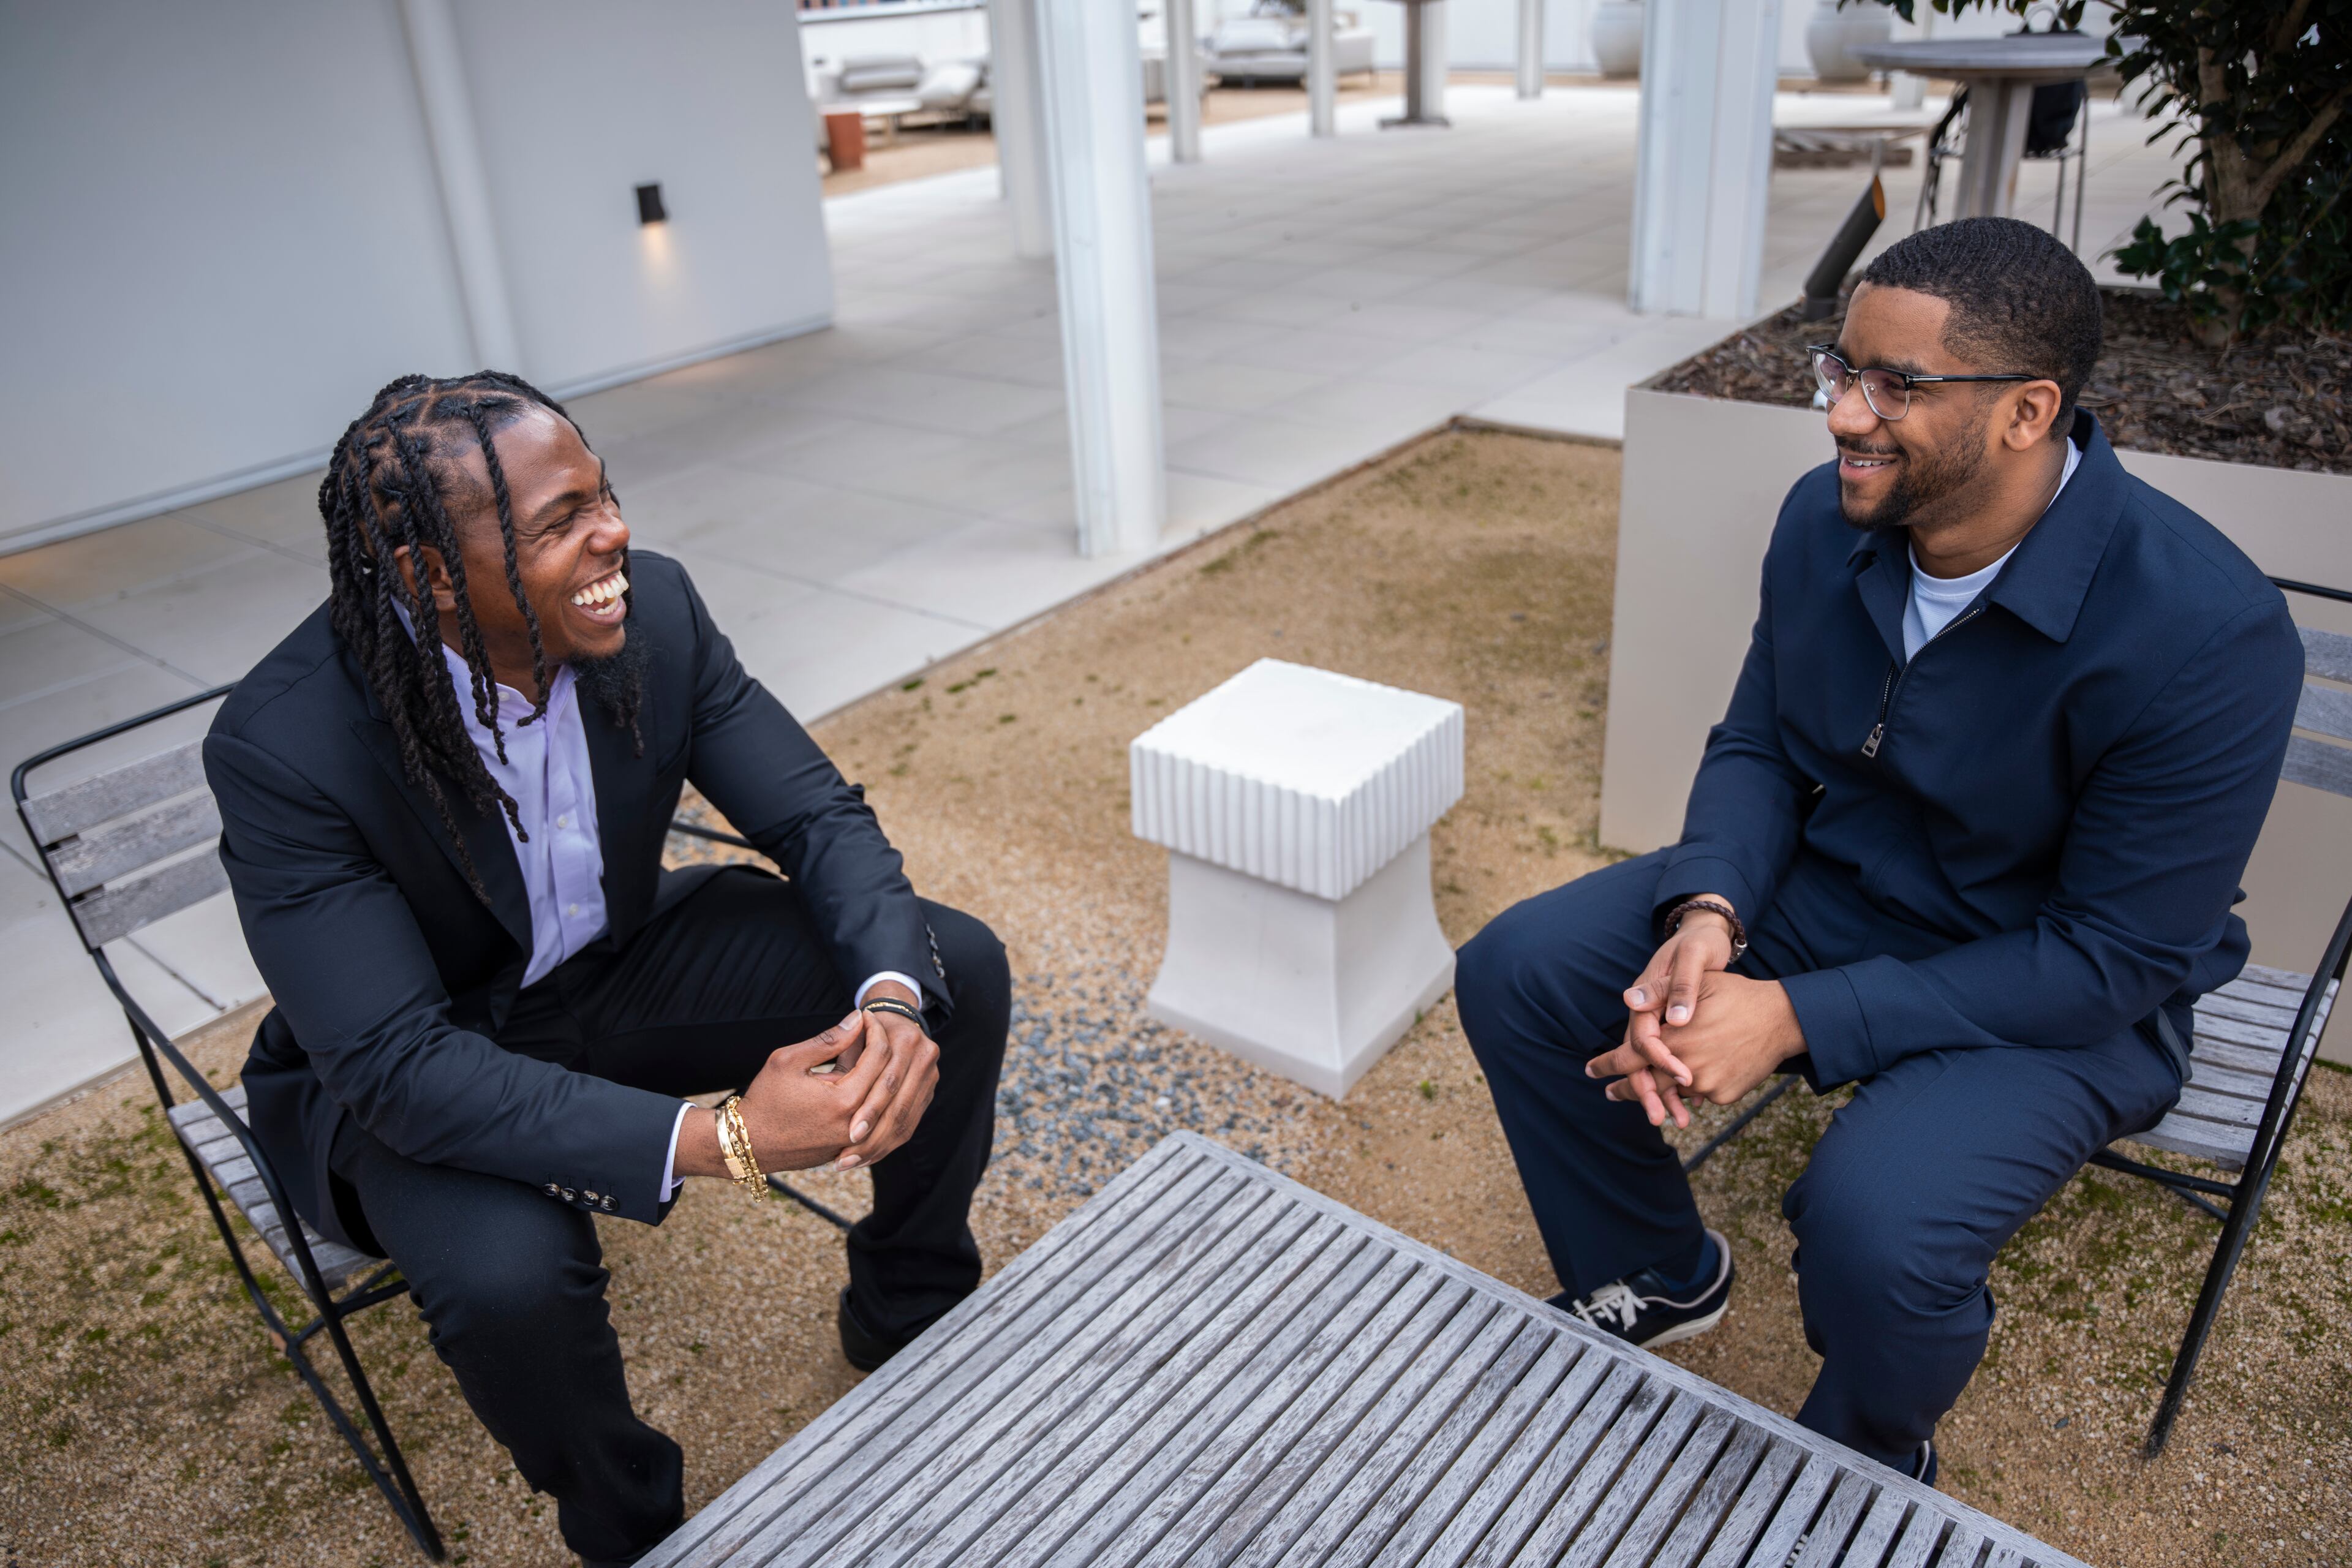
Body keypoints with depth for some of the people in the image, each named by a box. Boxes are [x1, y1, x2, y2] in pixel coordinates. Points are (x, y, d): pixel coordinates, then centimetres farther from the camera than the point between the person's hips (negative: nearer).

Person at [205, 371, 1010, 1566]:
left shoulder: (650, 608, -19)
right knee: (509, 1274, -35)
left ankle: (906, 1311, 14)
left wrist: (893, 996, -35)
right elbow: (398, 1063, -33)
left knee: (957, 967, -11)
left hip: (621, 960, 4)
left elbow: (821, 816, -13)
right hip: (411, 1063, -4)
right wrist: (718, 1136, -42)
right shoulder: (284, 746, -30)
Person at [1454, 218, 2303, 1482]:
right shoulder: (1826, 518, -9)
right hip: (1826, 884, 6)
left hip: (2060, 994, -5)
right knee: (1515, 971, -6)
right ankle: (1652, 1275, 20)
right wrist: (1708, 914, -20)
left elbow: (2115, 958, -23)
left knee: (1873, 1224, -32)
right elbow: (1757, 745, 2)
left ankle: (1870, 1458, 8)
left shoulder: (2204, 632, -28)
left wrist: (1800, 1020, -30)